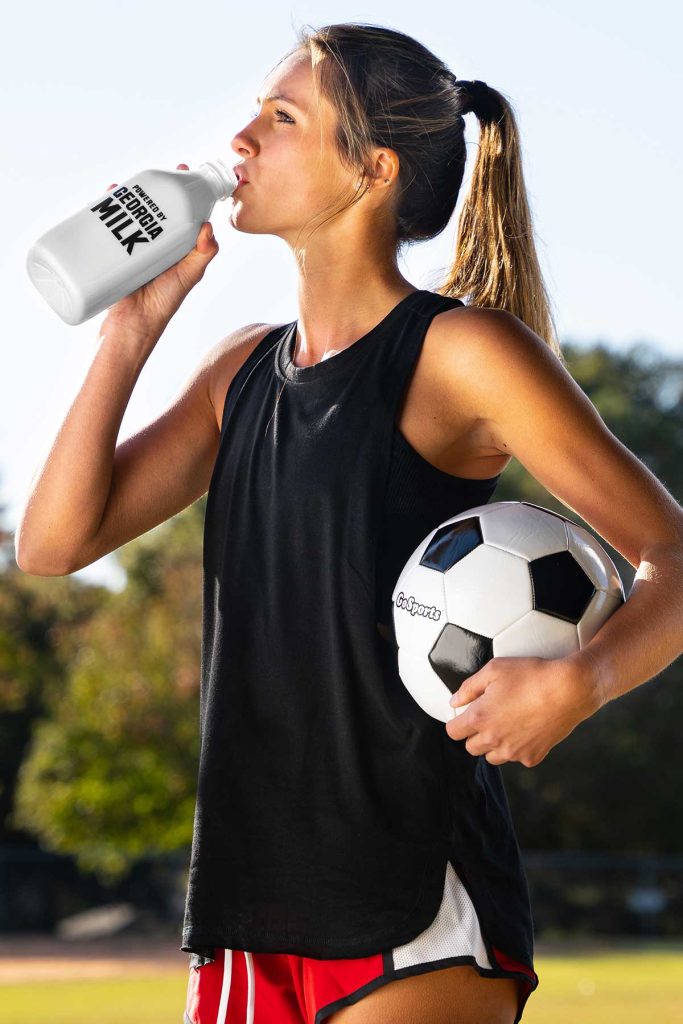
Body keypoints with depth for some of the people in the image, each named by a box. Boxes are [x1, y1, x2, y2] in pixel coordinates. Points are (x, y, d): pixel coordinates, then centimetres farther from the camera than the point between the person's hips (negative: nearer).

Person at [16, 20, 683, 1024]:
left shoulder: (461, 352, -5)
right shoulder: (243, 368, 15)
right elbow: (54, 542, 10)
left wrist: (574, 683, -26)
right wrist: (134, 323, 5)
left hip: (417, 910, -7)